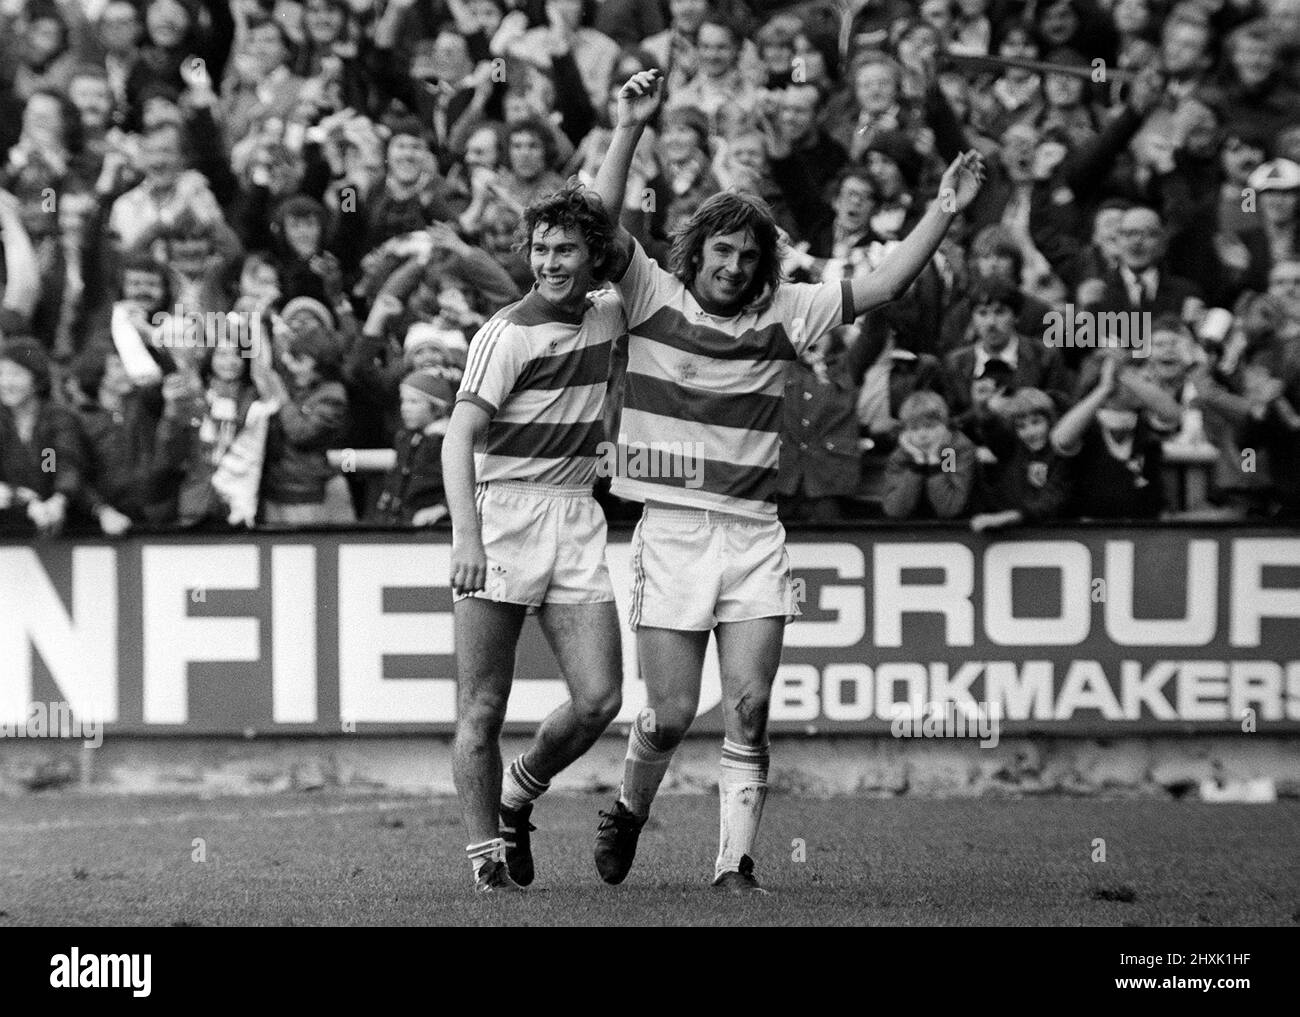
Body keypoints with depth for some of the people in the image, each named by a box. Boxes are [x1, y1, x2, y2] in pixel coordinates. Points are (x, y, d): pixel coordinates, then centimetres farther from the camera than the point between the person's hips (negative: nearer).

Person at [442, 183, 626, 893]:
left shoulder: (606, 316, 11)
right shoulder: (507, 334, -9)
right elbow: (459, 438, -18)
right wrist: (466, 536, -30)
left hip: (576, 522, 5)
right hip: (500, 514, -5)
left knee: (598, 700, -3)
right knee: (483, 707, -6)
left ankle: (517, 799, 22)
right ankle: (486, 851, 5)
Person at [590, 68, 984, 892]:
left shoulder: (784, 314, 9)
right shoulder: (653, 297, 2)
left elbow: (881, 287, 6)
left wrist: (944, 213, -3)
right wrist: (630, 130, -19)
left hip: (753, 536, 2)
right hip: (671, 533, -2)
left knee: (750, 709, -6)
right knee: (672, 713, -1)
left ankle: (736, 862, 0)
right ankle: (629, 812, 27)